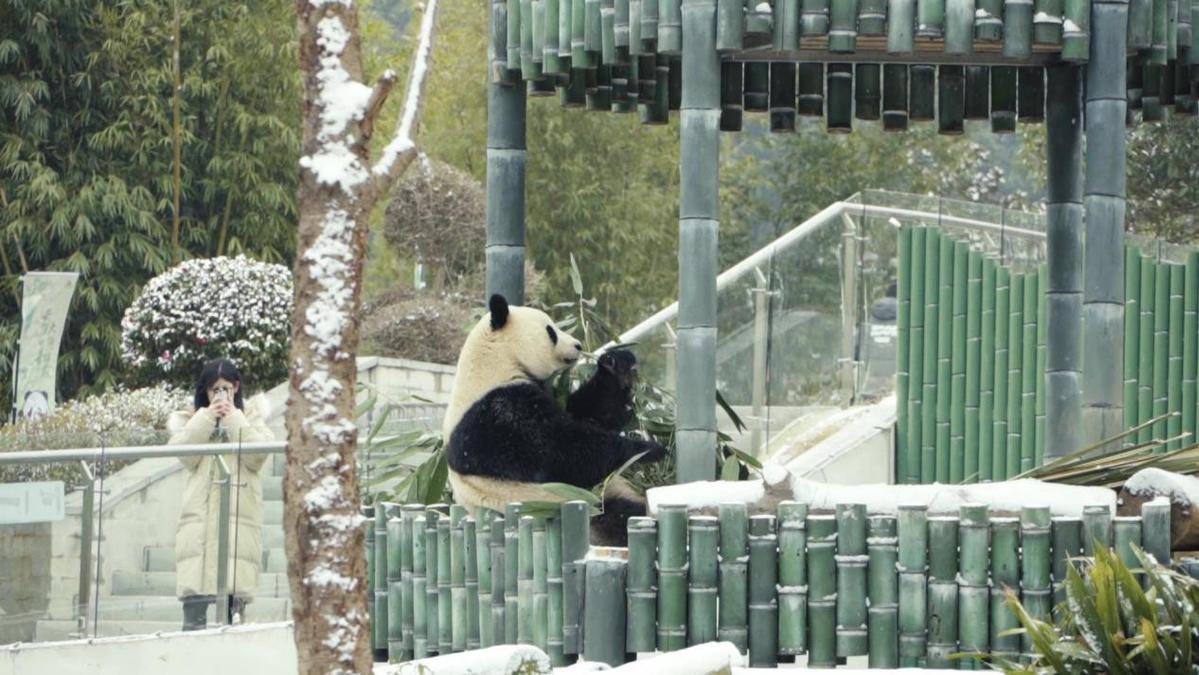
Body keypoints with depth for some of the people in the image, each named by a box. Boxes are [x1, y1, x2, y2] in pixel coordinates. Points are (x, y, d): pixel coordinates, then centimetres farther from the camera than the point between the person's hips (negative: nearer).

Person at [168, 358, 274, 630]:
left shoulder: (250, 418, 14)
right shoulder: (193, 420, 16)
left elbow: (258, 455, -4)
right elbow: (185, 456, -1)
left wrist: (234, 420, -7)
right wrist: (205, 419, -6)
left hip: (239, 517, -1)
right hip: (200, 516, 1)